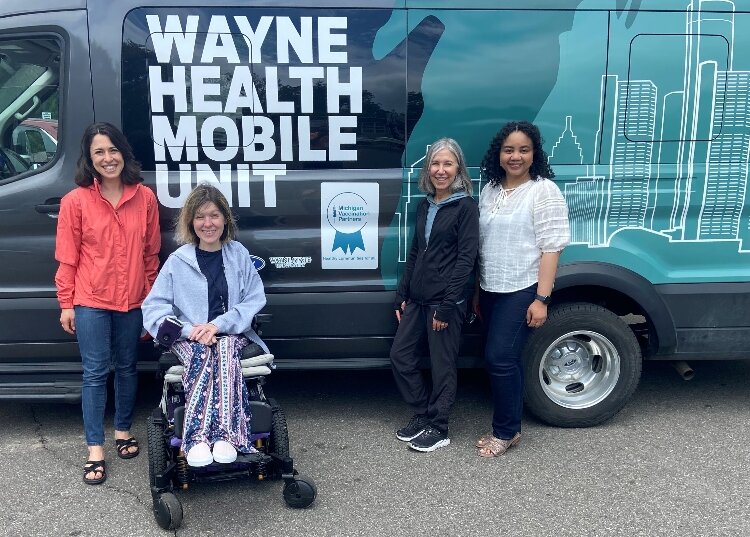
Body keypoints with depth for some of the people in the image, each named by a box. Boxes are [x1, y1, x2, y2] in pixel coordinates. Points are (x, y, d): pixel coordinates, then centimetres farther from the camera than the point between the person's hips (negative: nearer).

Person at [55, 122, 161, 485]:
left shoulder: (145, 198, 0)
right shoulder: (76, 201, -5)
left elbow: (151, 253, 6)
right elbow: (67, 258, -2)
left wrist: (151, 297, 8)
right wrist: (66, 304, -2)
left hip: (132, 301, 2)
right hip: (90, 301, -2)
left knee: (127, 368, 15)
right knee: (95, 372, 1)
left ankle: (123, 431, 34)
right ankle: (95, 451, 10)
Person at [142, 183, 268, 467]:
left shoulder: (239, 255, 8)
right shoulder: (178, 261, 6)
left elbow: (255, 301, 2)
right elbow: (153, 308, 3)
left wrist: (218, 325, -13)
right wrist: (188, 329, -14)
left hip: (231, 334, 0)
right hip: (189, 339, 0)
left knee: (224, 352, -35)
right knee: (203, 355, -35)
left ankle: (223, 437, -43)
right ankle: (197, 441, -43)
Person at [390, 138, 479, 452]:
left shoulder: (465, 206, -9)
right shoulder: (425, 206, 12)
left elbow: (466, 258, -14)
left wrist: (446, 305, -18)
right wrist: (402, 295, 13)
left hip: (445, 301, -7)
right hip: (417, 298, 8)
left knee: (442, 365, 4)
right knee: (400, 355, 11)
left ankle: (438, 429, 19)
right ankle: (422, 416, 27)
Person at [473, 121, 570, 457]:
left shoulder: (544, 191, -8)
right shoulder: (490, 190, 10)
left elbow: (551, 248, -13)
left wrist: (542, 299, -18)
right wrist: (478, 291, 15)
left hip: (522, 291, -6)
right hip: (491, 290, 6)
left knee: (499, 358, -9)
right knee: (506, 359, 12)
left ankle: (506, 431, 9)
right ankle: (507, 428, 23)